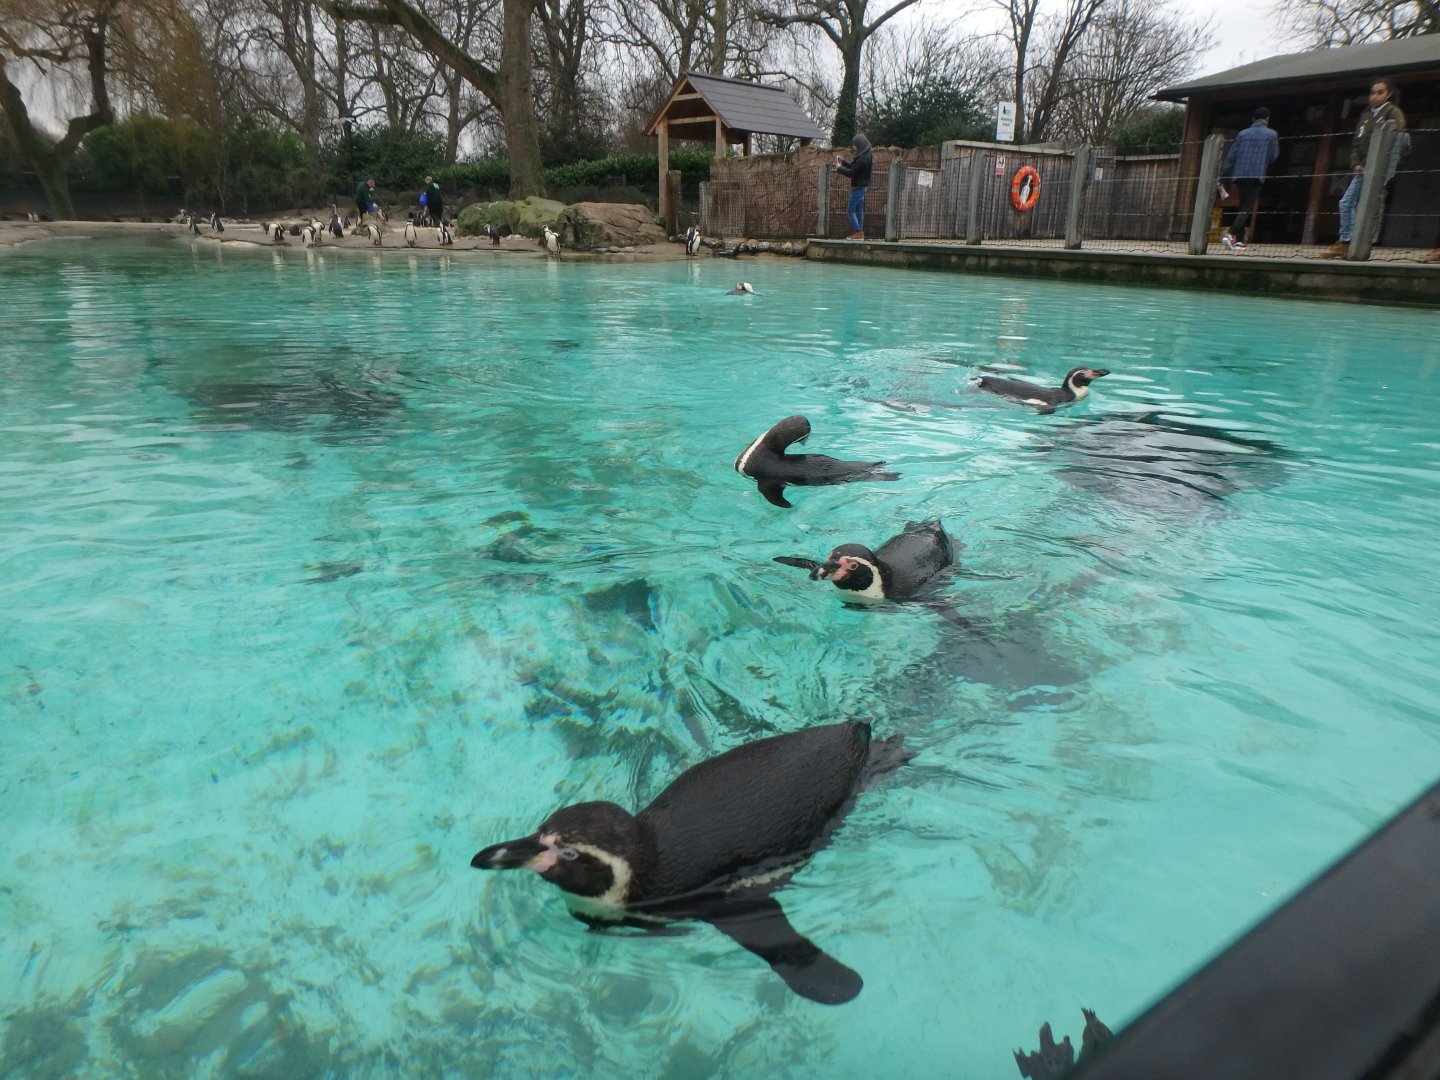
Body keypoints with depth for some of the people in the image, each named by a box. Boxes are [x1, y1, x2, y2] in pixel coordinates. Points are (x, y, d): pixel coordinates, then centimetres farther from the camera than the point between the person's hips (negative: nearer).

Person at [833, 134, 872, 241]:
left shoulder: (863, 158, -21)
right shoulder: (866, 156, 9)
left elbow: (851, 172, -22)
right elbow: (854, 166, 19)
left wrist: (839, 168, -9)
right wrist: (843, 161, 9)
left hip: (858, 187, -10)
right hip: (863, 186, 10)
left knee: (851, 210, -4)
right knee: (859, 210, 12)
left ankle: (858, 232, -6)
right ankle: (860, 233, 14)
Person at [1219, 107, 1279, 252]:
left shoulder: (1242, 134, 8)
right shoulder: (1272, 135, 3)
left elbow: (1231, 156, 2)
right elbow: (1273, 157, 1)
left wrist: (1223, 176, 3)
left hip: (1239, 175, 3)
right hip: (1257, 176, -3)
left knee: (1243, 207, 15)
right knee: (1246, 208, -5)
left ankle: (1239, 240, 14)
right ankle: (1230, 234, -27)